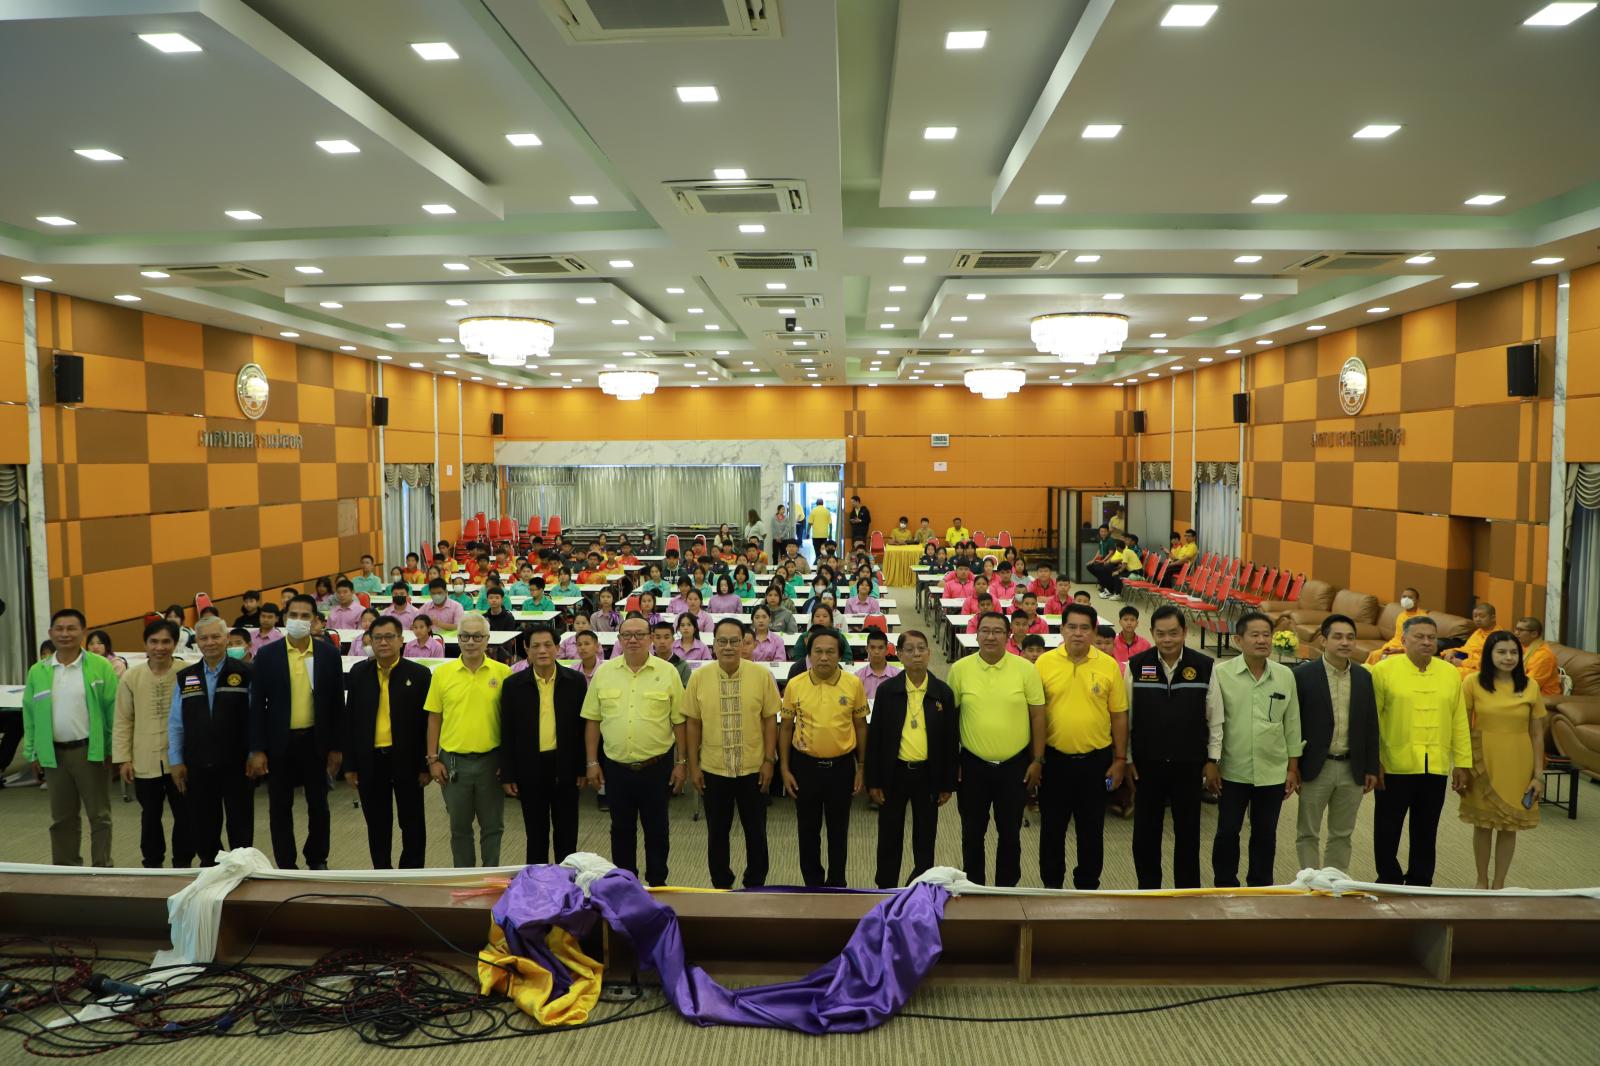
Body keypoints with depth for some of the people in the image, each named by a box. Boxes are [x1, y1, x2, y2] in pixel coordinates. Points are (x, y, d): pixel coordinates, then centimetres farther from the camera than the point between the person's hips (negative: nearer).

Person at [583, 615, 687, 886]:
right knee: (621, 828, 14)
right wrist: (591, 762, 2)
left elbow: (679, 721, -1)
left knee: (657, 828, 10)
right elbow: (592, 720, 5)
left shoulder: (667, 672, -4)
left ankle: (657, 883, 25)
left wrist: (681, 762, -2)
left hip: (657, 766, -2)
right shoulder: (604, 673, 1)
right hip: (615, 767, 2)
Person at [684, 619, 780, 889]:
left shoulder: (762, 675, -9)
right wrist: (693, 765, 0)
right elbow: (692, 723, 1)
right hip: (713, 769, 1)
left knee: (756, 831, 12)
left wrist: (769, 760, -5)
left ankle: (755, 886, 31)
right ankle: (721, 886, 32)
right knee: (717, 833, 14)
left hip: (753, 768, -1)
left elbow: (770, 720, -3)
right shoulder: (698, 677, -6)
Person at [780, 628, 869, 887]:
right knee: (808, 828, 12)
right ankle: (813, 883, 30)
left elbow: (860, 726, 2)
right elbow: (786, 728, 3)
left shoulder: (854, 684, -8)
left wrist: (861, 768, 4)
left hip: (841, 765, 0)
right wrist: (785, 768, 1)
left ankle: (836, 885, 29)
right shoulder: (795, 685, -7)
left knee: (839, 829, 12)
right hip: (805, 765, 0)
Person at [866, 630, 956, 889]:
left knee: (925, 839, 12)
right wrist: (873, 782, -3)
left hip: (928, 774, 0)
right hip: (893, 772, 0)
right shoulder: (886, 690, -4)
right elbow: (874, 737, -1)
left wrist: (948, 784, 2)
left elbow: (951, 740, 2)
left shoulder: (943, 692, -3)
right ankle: (885, 890, 24)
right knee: (889, 838, 10)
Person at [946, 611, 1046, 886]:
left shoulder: (1026, 669, -6)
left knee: (1010, 832, 12)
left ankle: (1007, 887, 29)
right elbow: (949, 715, 3)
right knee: (972, 832, 12)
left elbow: (1038, 716, -1)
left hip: (1015, 764, 0)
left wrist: (1037, 761, -2)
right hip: (973, 764, 1)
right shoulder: (960, 669, -5)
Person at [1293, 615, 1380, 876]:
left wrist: (1371, 768, 8)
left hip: (1352, 769, 4)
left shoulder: (1363, 676, 6)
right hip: (1316, 768, -4)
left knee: (1342, 835, 13)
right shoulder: (1303, 675, -8)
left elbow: (1370, 725, 10)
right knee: (1308, 834, 5)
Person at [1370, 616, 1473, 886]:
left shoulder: (1451, 673, 7)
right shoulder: (1384, 670, -5)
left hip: (1436, 768, 3)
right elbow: (1372, 720, -6)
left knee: (1426, 832, 13)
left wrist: (1463, 763, 6)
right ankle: (1388, 883, 21)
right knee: (1388, 830, 7)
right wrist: (1372, 763, -8)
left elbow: (1459, 722, 8)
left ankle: (1420, 885, 25)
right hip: (1395, 767, -3)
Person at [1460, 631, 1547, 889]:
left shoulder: (1530, 686, -2)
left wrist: (1538, 774, -1)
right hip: (1483, 762, -1)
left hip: (1517, 765, 1)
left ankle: (1499, 884, 25)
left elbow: (1536, 734, 2)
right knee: (1483, 824, 10)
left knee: (1509, 826, 10)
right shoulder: (1473, 683, -7)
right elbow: (1463, 728, -2)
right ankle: (1482, 881, 27)